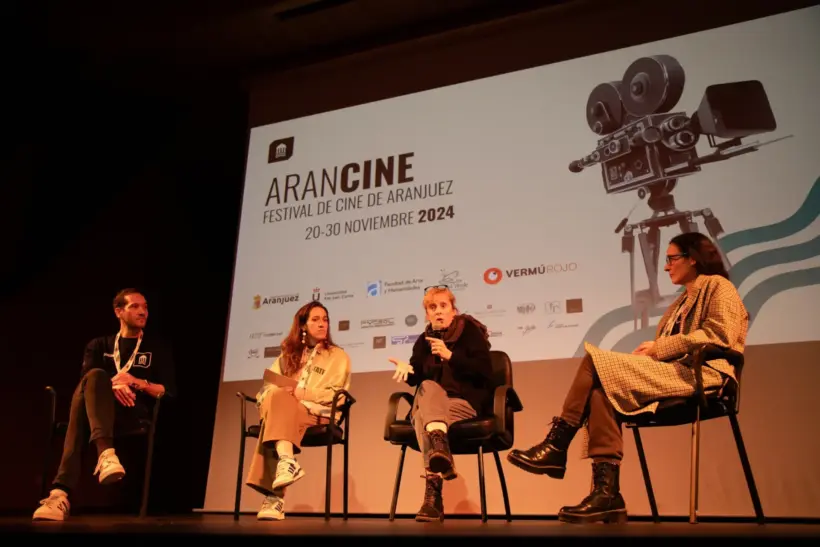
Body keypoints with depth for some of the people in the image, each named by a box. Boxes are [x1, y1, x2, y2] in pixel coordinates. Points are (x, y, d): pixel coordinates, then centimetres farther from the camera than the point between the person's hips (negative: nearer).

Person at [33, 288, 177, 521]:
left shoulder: (157, 348, 16)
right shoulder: (99, 345, 22)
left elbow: (169, 392, 7)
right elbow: (85, 381, 5)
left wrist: (136, 382, -11)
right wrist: (112, 386, -18)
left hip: (136, 412, -2)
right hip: (98, 408, 2)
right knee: (94, 377, -34)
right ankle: (106, 453, -57)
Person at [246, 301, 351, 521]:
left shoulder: (338, 356, 13)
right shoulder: (288, 354, 24)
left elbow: (335, 394, -1)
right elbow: (268, 384, 13)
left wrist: (304, 394, -15)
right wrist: (276, 393, -10)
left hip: (318, 413, -3)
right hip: (283, 410, 3)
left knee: (280, 401, -34)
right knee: (278, 396, -32)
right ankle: (287, 461, -49)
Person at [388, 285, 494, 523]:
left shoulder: (470, 331, 0)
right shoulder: (424, 340, 14)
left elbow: (484, 372, -12)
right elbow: (418, 378, 11)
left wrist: (450, 355, -21)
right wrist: (407, 370, -13)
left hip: (467, 403, -3)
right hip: (433, 406, 4)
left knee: (423, 415, -33)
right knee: (428, 387, -33)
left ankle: (433, 492, -46)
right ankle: (440, 447, -57)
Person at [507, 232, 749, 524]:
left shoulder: (718, 286, 6)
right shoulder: (683, 301, 31)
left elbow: (720, 336, -11)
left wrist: (659, 348, -11)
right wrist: (651, 349, -1)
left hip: (703, 374, -8)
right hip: (674, 372, 8)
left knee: (597, 361, -23)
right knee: (602, 388, -23)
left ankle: (556, 447, -17)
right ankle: (607, 494, -30)